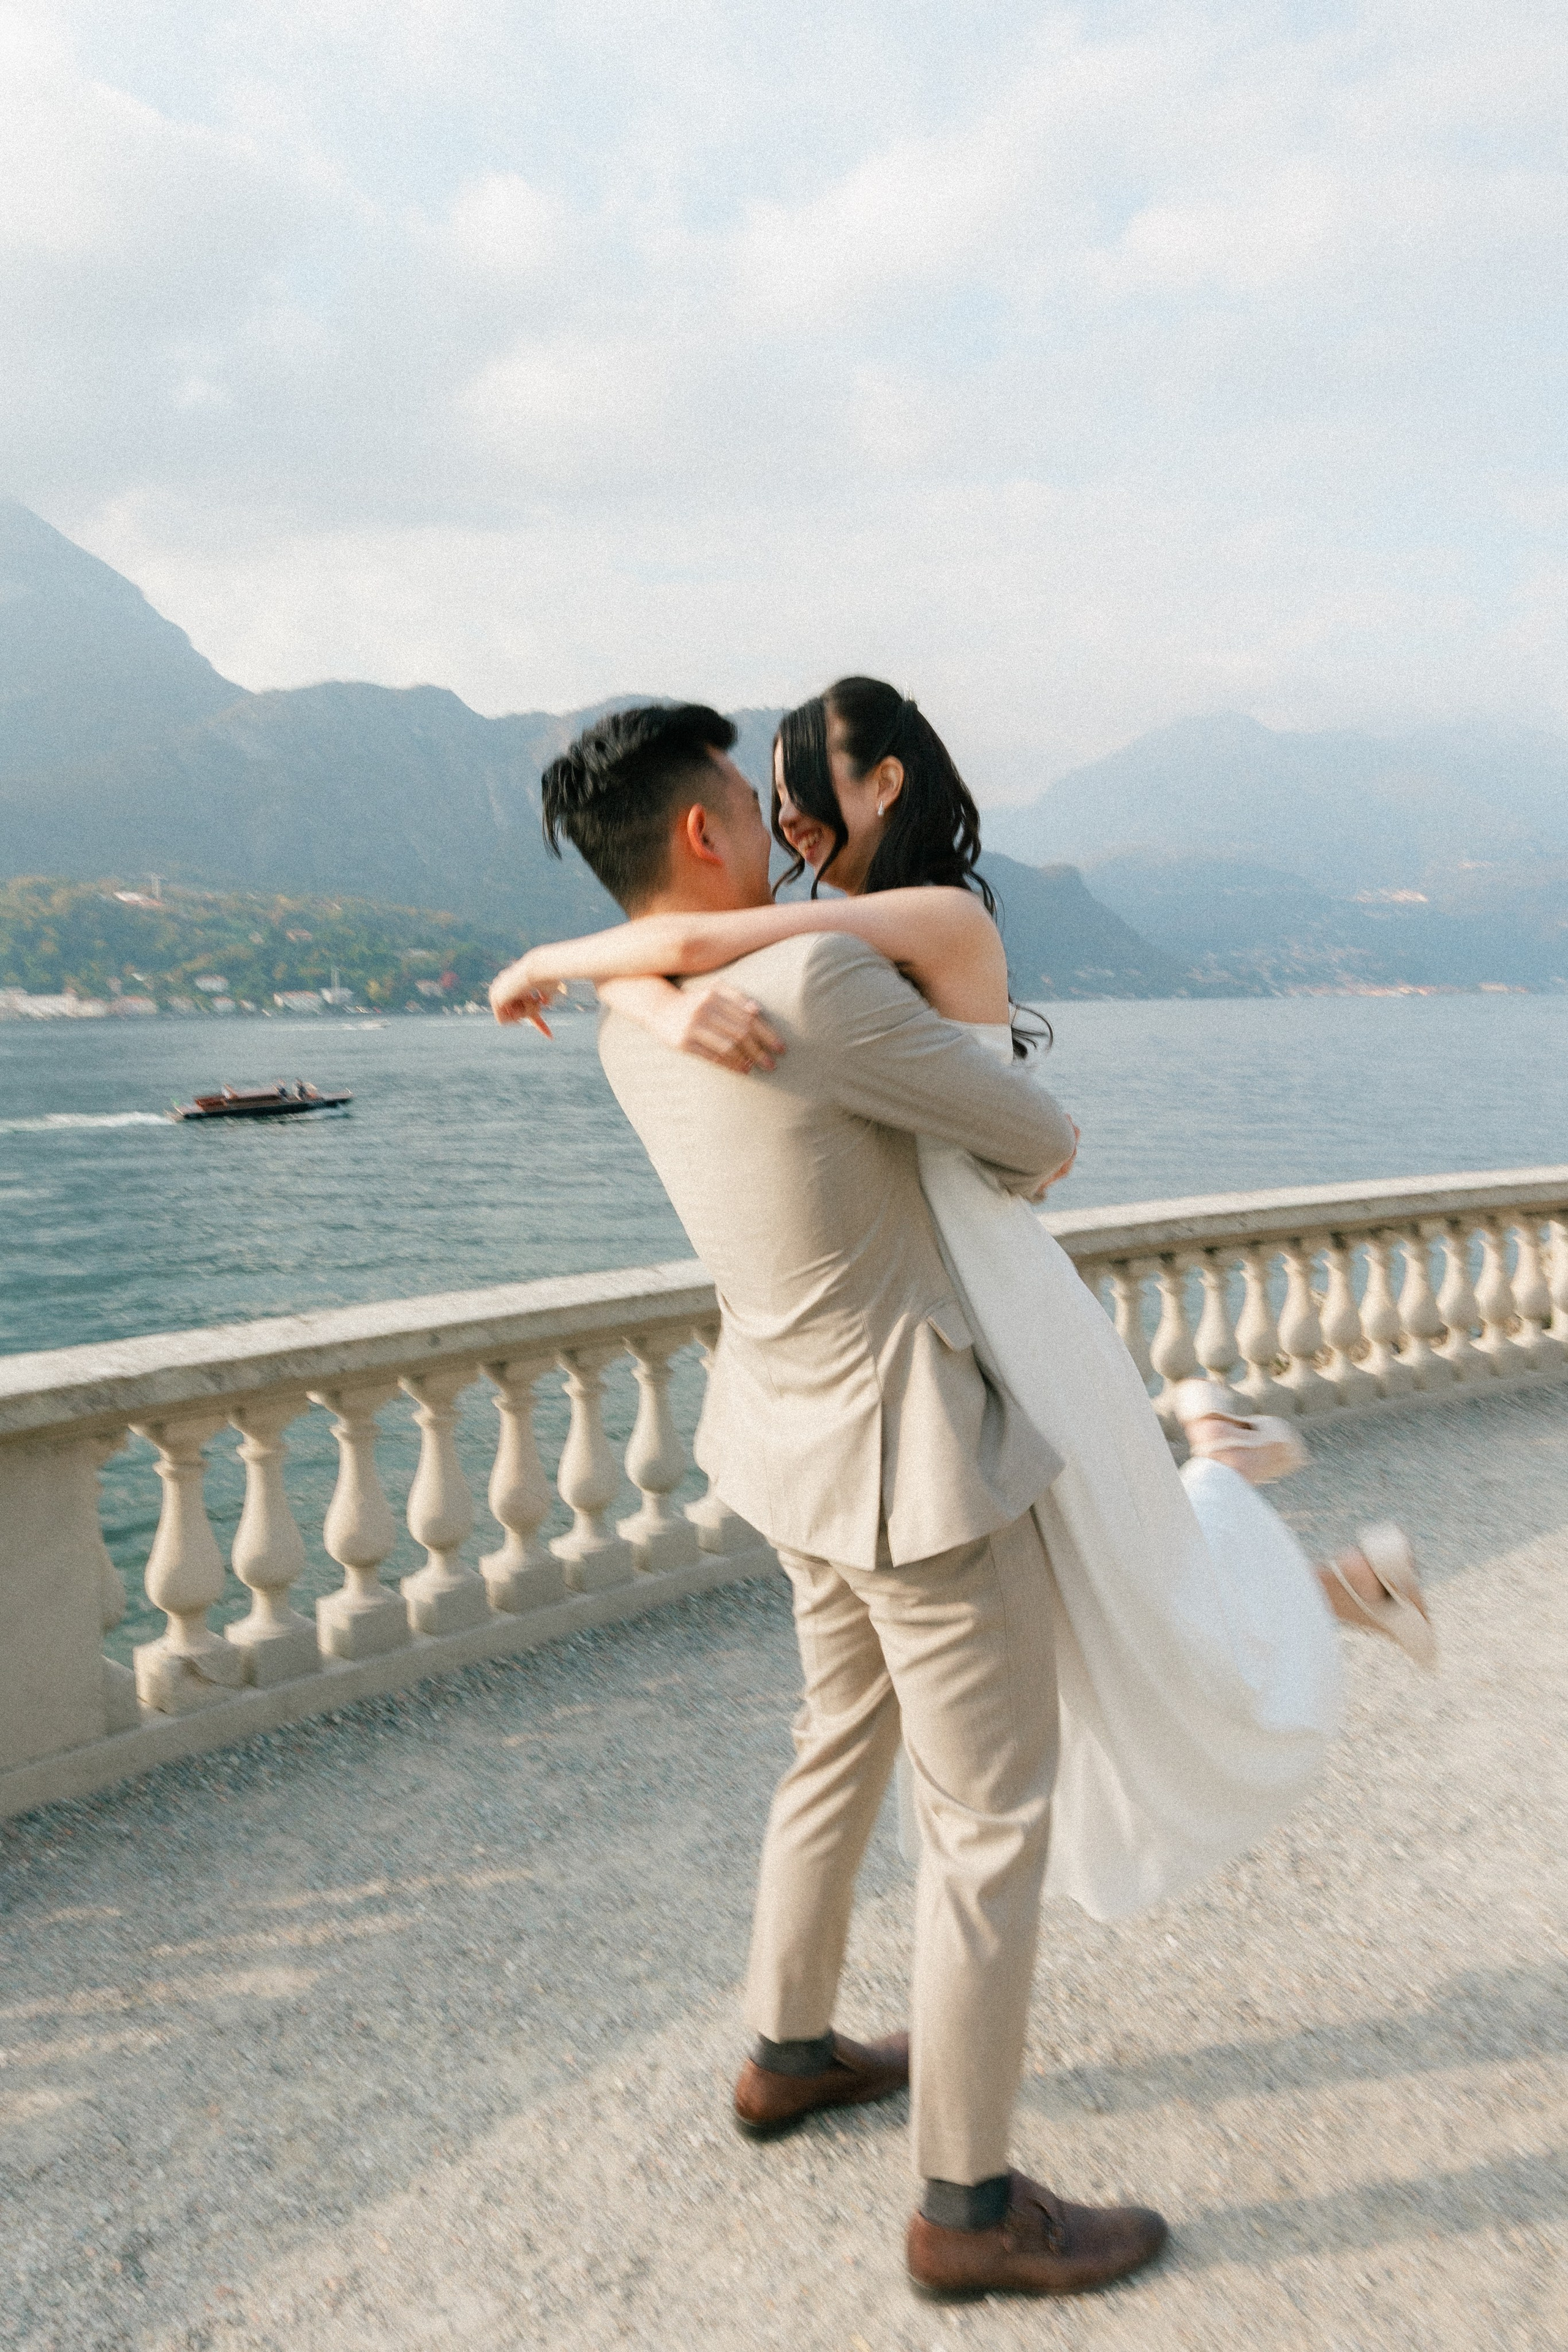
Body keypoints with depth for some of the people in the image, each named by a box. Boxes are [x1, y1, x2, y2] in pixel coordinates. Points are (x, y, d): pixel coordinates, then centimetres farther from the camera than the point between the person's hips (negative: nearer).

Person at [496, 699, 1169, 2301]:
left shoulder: (626, 1022, 0)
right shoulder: (824, 984, -26)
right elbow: (1040, 1138, -13)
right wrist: (1008, 1164, 10)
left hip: (798, 1437, 9)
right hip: (915, 1460, -9)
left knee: (846, 1743, 26)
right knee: (994, 1818, 6)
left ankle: (789, 2053, 44)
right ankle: (967, 2202, 24)